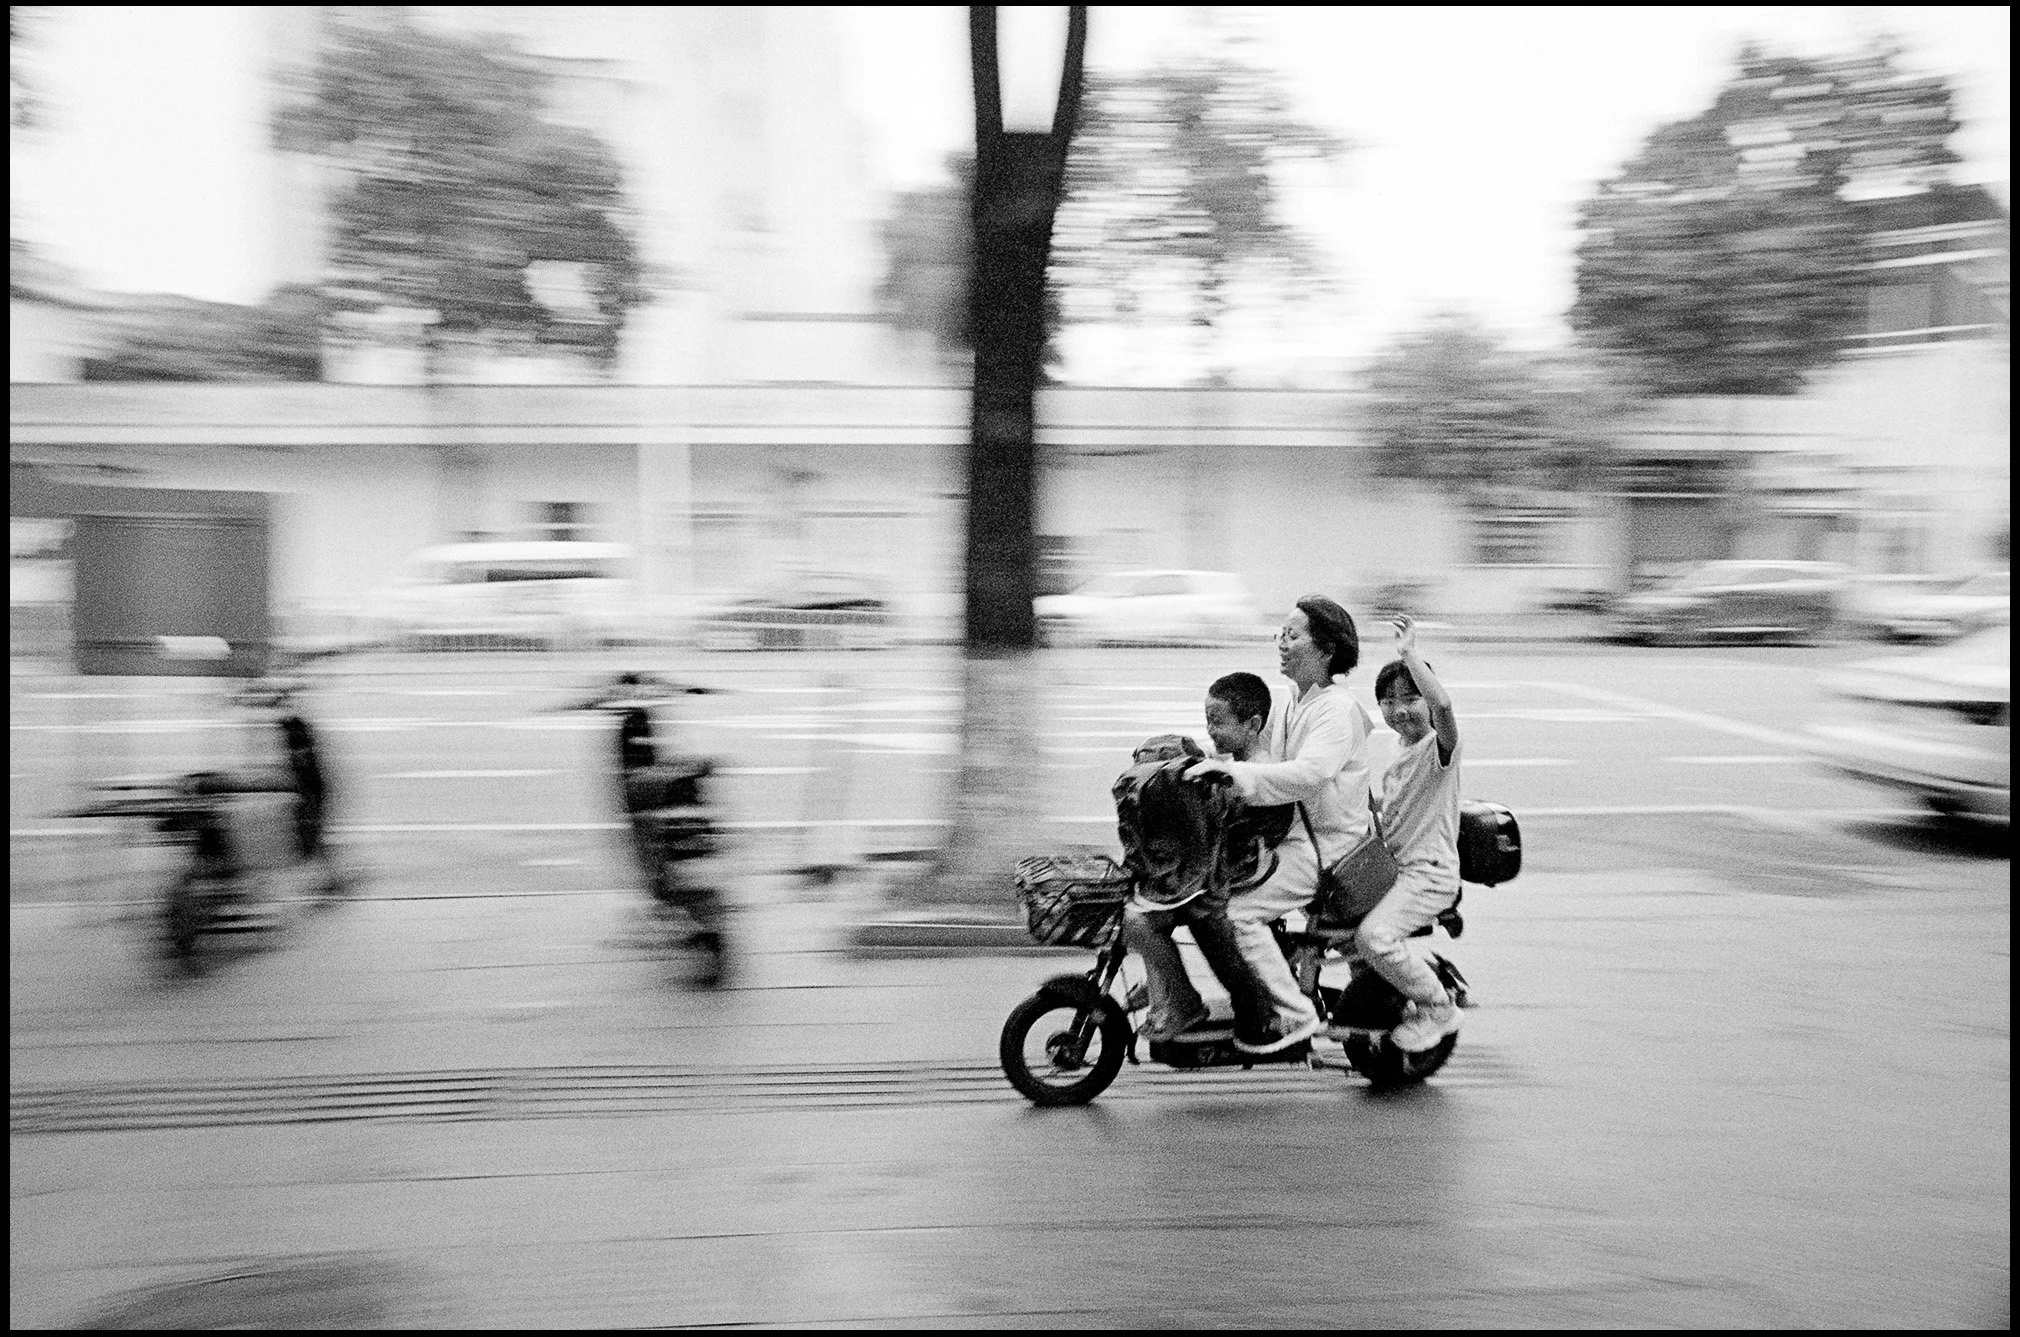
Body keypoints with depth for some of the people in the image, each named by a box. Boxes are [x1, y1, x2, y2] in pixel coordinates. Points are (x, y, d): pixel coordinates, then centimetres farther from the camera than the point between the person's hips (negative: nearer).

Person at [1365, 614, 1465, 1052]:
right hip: (1392, 864, 9)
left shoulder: (1438, 745, -13)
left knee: (1373, 936, -27)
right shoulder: (1399, 745, 13)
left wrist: (1410, 656, -37)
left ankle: (1438, 1009, -6)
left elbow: (1443, 705, -37)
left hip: (1430, 873, -9)